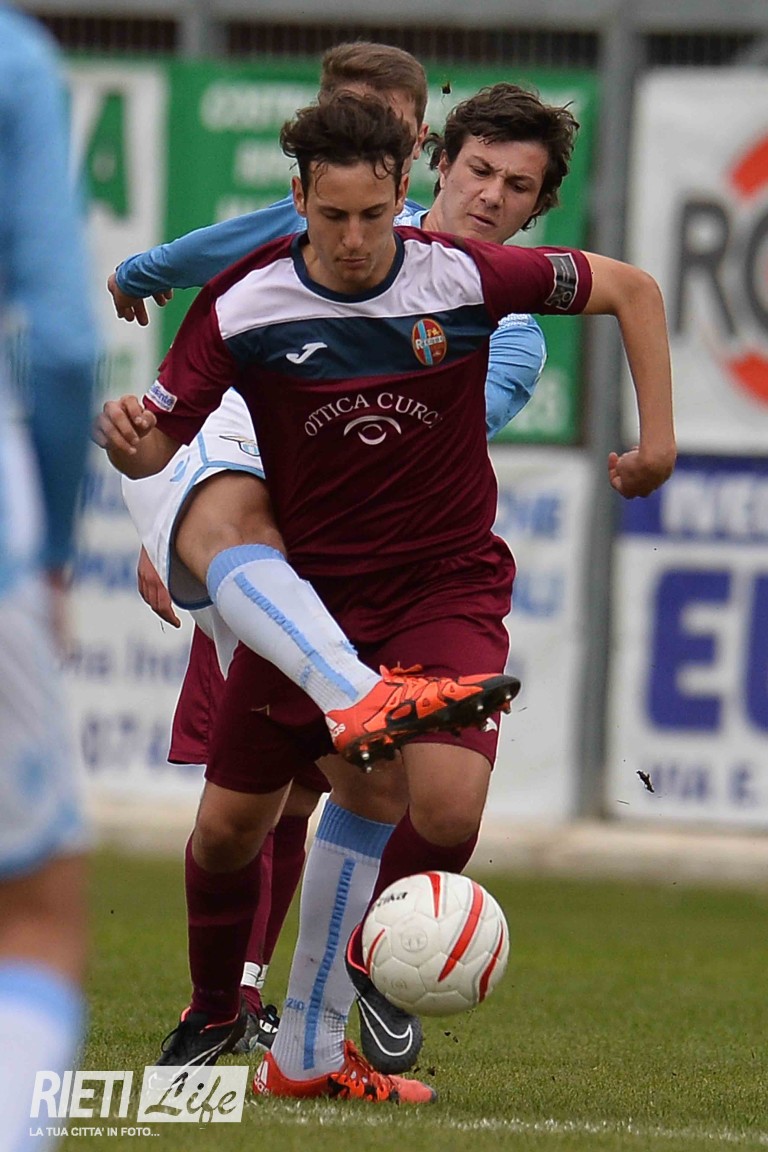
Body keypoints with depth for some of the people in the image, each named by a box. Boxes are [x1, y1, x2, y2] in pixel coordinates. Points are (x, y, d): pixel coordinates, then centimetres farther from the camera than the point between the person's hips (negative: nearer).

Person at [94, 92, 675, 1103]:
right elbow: (158, 443, -8)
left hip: (447, 583, -1)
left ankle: (372, 983, 7)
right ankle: (214, 1011, 32)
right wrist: (126, 439, -32)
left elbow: (630, 289, 1)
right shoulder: (245, 306, -12)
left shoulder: (463, 277, -13)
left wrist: (657, 437, -3)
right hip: (308, 584, 2)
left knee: (447, 806, -22)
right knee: (228, 827, 3)